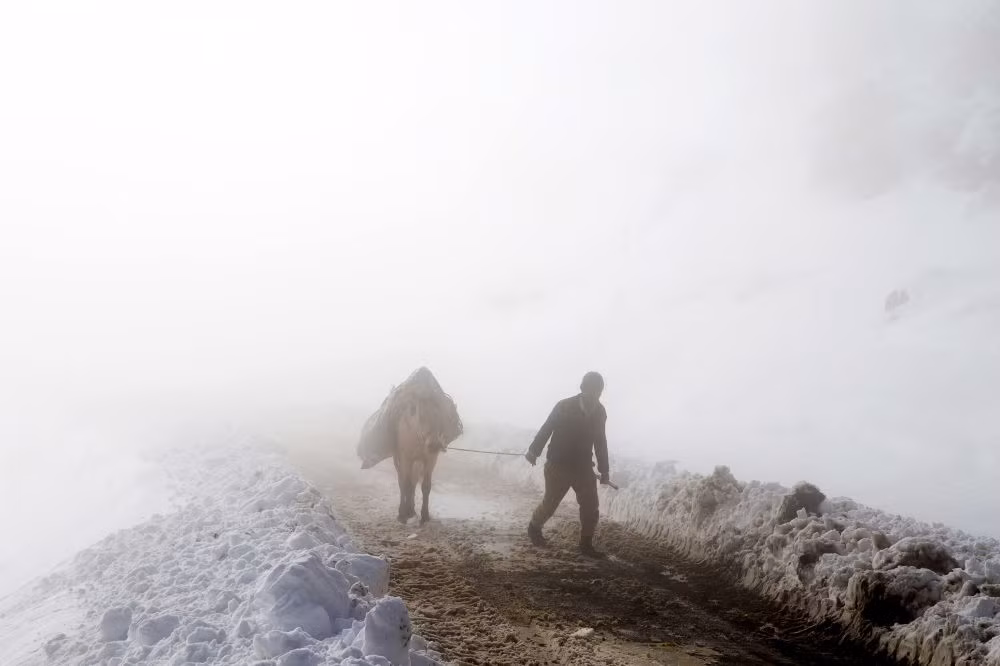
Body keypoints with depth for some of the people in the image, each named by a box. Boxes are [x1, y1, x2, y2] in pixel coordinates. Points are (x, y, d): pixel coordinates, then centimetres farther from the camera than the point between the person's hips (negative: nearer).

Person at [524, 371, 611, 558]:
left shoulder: (599, 411, -3)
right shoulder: (564, 407, -18)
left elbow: (600, 441, 8)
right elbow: (547, 429, -11)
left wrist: (604, 470, 10)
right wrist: (534, 450, -20)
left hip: (584, 467, 4)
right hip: (558, 465, -4)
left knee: (590, 507, -1)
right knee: (550, 503, 9)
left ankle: (586, 544, 15)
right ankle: (534, 527, 37)